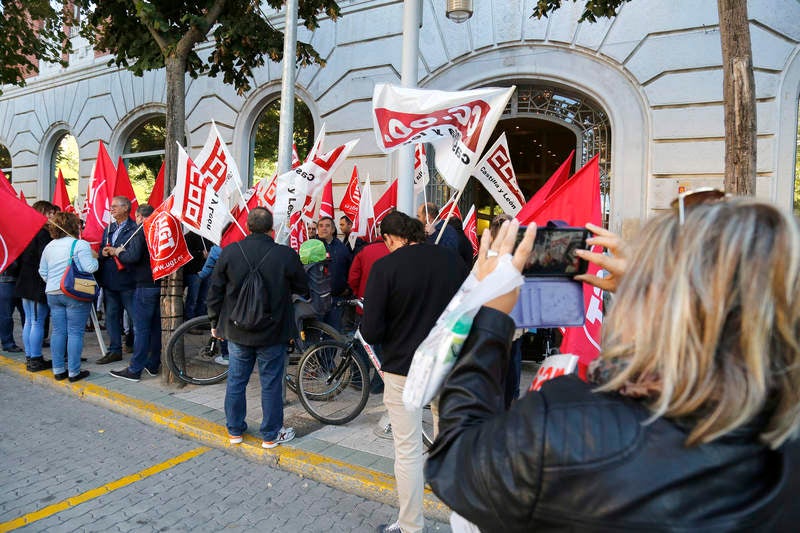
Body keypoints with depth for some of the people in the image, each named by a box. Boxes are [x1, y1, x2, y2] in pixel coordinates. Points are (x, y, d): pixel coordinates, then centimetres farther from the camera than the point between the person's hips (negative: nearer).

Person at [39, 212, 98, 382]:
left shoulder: (49, 246, 12)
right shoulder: (80, 244, -10)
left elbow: (42, 271, 15)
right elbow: (90, 268, -16)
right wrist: (95, 258, 3)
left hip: (52, 293, 7)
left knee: (58, 331, 10)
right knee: (75, 332, -2)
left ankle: (58, 370, 16)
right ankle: (74, 372, 1)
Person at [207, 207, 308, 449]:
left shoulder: (229, 252, -6)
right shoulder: (286, 255, -14)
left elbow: (215, 291, 1)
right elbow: (303, 289, -3)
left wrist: (215, 323, 12)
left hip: (236, 331, 3)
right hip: (272, 332, -2)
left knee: (236, 381, 17)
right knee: (271, 384, 9)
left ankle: (234, 431, 31)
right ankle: (271, 435, 20)